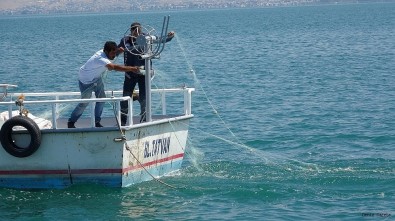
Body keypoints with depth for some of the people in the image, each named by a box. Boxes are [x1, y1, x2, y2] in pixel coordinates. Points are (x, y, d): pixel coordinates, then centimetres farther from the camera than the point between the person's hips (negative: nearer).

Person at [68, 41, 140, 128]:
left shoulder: (103, 52, -14)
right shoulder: (101, 59, -39)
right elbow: (115, 67, -51)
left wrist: (119, 50, -16)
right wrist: (132, 69, -54)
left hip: (96, 78, 8)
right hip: (85, 81, -8)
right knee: (84, 103, 0)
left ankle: (97, 122, 13)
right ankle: (71, 122, 16)